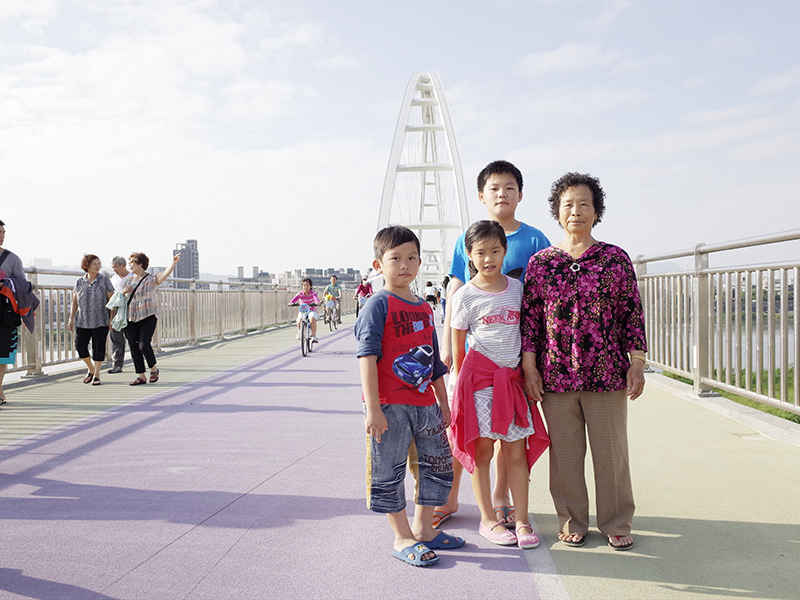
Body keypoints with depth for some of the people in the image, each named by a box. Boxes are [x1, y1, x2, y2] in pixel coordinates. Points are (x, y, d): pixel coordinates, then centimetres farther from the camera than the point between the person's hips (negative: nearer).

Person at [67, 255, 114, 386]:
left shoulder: (104, 280, 2)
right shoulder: (79, 282, 8)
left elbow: (111, 299, 1)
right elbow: (74, 302, 14)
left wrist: (112, 318, -5)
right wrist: (71, 319, 9)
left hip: (100, 321, -2)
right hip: (82, 321, 3)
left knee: (98, 347, -1)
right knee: (80, 346, -1)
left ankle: (96, 374, 15)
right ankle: (91, 369, 23)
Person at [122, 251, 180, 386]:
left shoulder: (151, 279, -3)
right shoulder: (129, 277, 13)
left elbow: (165, 274, -21)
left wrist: (173, 263, -39)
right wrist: (125, 291, -1)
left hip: (148, 316, -5)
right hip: (130, 318, 5)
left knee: (144, 345, -16)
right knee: (134, 348, 2)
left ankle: (154, 368, 9)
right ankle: (140, 376, 10)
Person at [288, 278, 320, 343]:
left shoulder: (313, 293, -7)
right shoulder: (300, 293, -5)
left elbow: (316, 298, -27)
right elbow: (295, 298, -22)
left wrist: (317, 302, -50)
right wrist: (291, 303, -44)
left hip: (311, 310, -1)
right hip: (302, 311, 1)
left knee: (312, 319, -33)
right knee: (299, 320, -27)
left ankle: (314, 336, -26)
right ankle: (299, 332, 8)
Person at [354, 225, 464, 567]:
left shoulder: (425, 308, 13)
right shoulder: (378, 305, -9)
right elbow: (367, 355, -16)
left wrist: (443, 403, 20)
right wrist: (373, 408, -22)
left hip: (425, 404, 7)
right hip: (390, 406, -7)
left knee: (439, 466, 14)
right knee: (389, 472, 3)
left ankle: (422, 528, 31)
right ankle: (402, 539, 19)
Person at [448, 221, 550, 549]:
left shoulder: (517, 288, 8)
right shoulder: (466, 296, -2)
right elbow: (458, 345, 4)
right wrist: (460, 381, 5)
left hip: (512, 377, 3)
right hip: (479, 374, -3)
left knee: (517, 450, 3)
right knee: (481, 449, 1)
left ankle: (522, 520, 12)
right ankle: (488, 520, 14)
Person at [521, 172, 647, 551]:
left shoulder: (616, 258, 4)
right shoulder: (541, 262, 5)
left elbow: (632, 313, 4)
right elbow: (529, 316, 4)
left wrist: (637, 363, -1)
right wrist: (529, 366, -1)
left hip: (607, 374, 0)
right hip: (555, 374, 1)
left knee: (611, 451, 8)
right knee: (564, 452, 8)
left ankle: (617, 524, 24)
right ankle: (572, 521, 25)